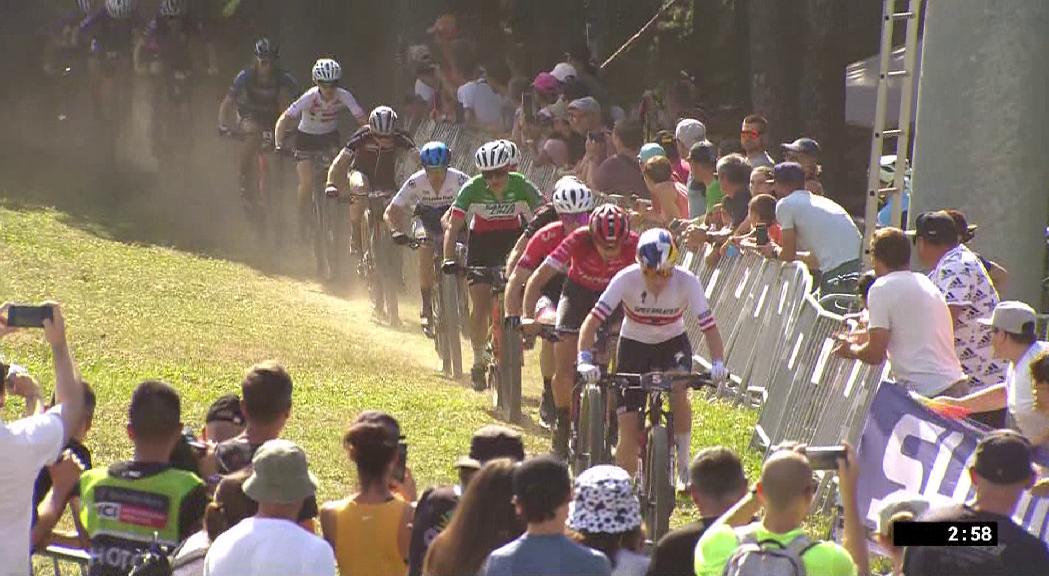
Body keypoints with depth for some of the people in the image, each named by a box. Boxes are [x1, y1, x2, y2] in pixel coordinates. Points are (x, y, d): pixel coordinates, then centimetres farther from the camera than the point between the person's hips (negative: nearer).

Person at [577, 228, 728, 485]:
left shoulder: (687, 282, -25)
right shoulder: (626, 279, -27)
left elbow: (709, 327, -26)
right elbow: (592, 322, -30)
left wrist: (717, 363, -43)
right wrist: (584, 359, -44)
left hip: (673, 343, 0)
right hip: (634, 345, 0)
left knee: (679, 391, -31)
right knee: (629, 432, -8)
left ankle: (683, 463, -11)